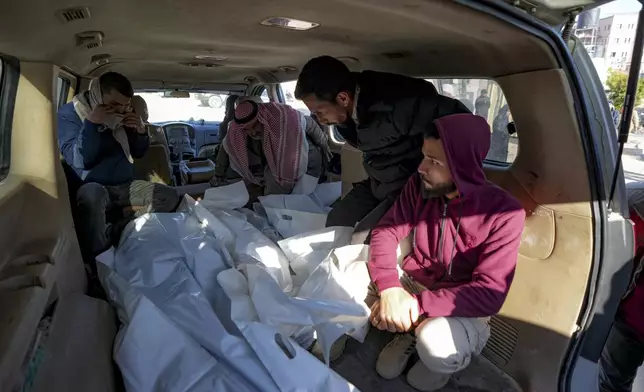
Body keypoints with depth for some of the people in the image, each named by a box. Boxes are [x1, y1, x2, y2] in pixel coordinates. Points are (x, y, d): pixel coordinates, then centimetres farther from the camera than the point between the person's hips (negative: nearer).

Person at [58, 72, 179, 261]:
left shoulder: (121, 114, 5)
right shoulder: (70, 114, -9)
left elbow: (138, 152, 12)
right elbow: (79, 161, -20)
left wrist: (141, 131, -8)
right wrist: (91, 123, -26)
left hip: (125, 186, 6)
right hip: (94, 188, -5)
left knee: (169, 196, -9)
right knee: (92, 194, -40)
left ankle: (115, 229, -20)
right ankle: (94, 261, -25)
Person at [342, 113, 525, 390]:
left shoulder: (504, 212, -23)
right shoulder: (419, 185, -10)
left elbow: (489, 295, -26)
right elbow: (386, 231, -9)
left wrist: (418, 304, -34)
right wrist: (390, 287, -27)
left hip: (462, 308, -4)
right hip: (412, 283, 4)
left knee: (435, 342, -36)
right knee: (353, 275, -18)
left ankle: (445, 358, 3)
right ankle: (411, 331, 5)